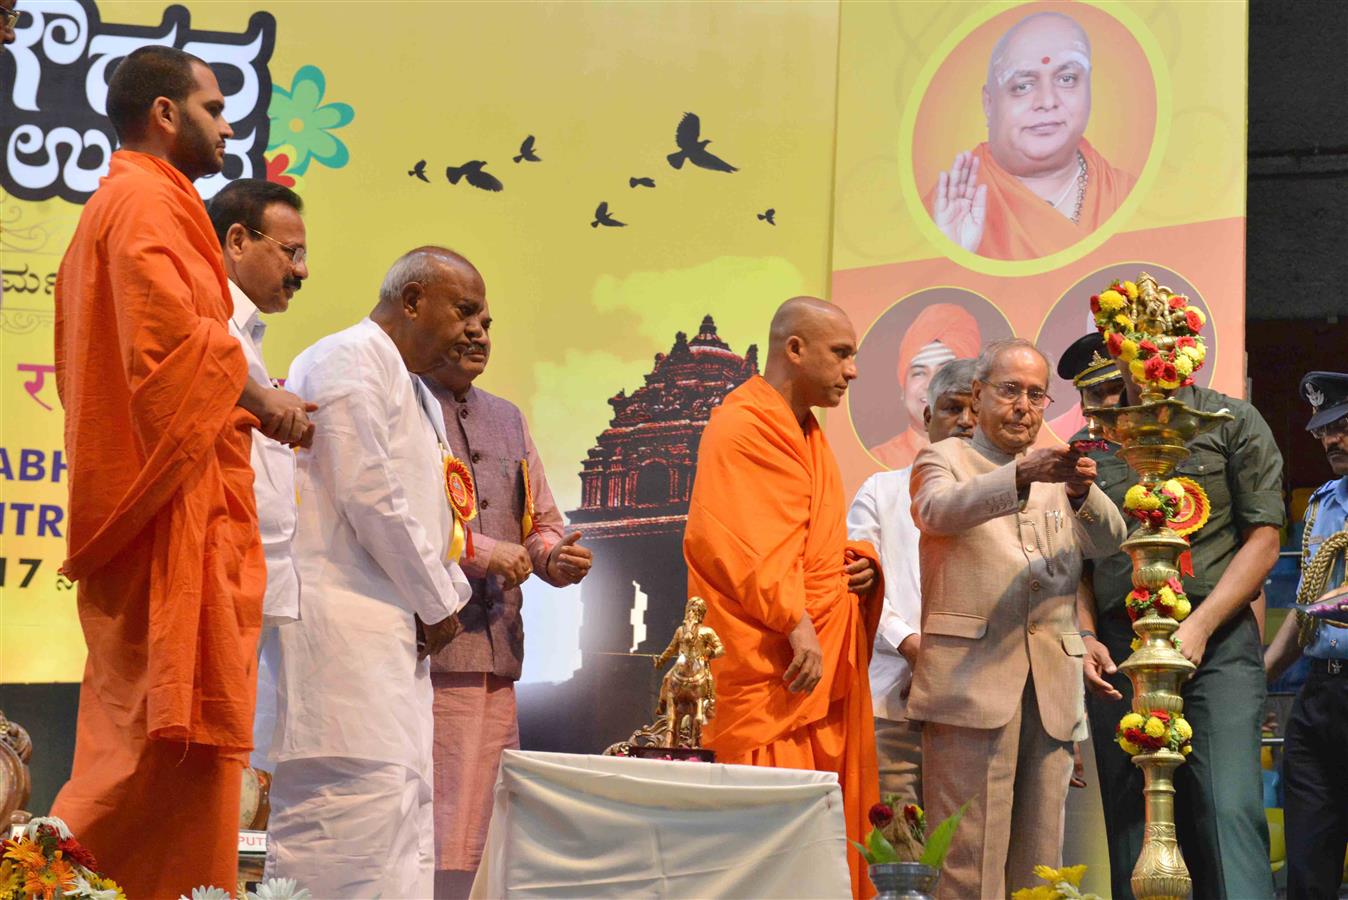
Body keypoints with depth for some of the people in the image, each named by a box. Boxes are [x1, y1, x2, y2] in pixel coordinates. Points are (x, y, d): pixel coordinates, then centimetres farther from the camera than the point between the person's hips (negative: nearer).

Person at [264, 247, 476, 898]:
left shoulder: (414, 391, 25)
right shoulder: (351, 357, -6)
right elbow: (369, 494, -15)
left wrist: (450, 593, 7)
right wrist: (438, 601, -8)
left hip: (397, 629, 11)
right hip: (346, 620, -11)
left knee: (404, 805, 7)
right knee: (359, 791, -17)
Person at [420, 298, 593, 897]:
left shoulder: (507, 419, 23)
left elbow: (542, 522, 25)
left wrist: (556, 557, 3)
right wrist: (477, 551, -12)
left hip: (497, 653, 7)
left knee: (488, 836, 6)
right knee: (433, 834, -10)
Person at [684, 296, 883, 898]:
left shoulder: (804, 433, 20)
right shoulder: (746, 425, -10)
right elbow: (742, 544, -19)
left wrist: (856, 558, 7)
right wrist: (794, 623, -27)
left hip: (829, 667, 10)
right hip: (771, 670, -9)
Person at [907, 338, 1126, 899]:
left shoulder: (1058, 474, 22)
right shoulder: (944, 459, 9)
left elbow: (1108, 542, 7)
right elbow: (940, 510, -14)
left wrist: (1083, 494, -16)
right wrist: (1022, 475, -31)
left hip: (1052, 684, 5)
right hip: (972, 678, -5)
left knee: (1040, 855, 5)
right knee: (969, 852, -8)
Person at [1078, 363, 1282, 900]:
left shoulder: (1233, 422, 5)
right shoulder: (1092, 446, 15)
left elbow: (1263, 540, -1)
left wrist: (1199, 627, -11)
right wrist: (1086, 637, 1)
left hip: (1217, 645, -3)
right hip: (1116, 652, 4)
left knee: (1229, 811, -17)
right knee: (1130, 824, 4)